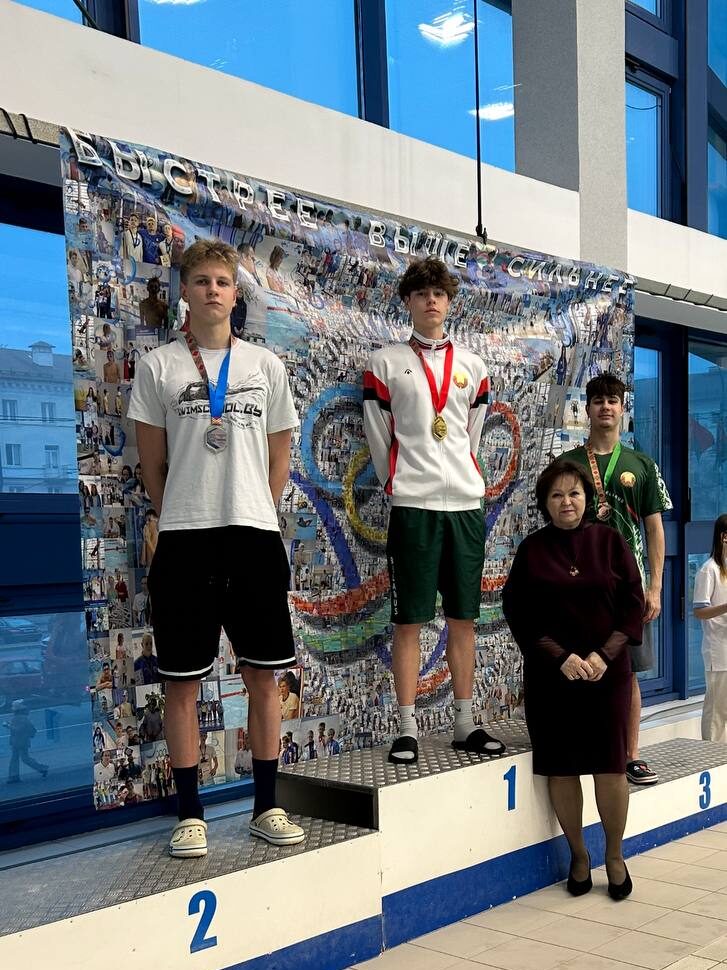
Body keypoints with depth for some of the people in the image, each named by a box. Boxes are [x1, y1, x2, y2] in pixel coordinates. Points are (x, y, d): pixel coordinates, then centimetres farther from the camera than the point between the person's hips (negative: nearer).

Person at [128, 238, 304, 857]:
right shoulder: (159, 367, 3)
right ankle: (190, 815, 14)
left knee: (264, 676, 6)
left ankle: (267, 807, 18)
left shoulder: (266, 366, 9)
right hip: (184, 539, -2)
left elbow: (279, 457, 12)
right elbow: (153, 463, 5)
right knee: (182, 681, 2)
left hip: (256, 535, 2)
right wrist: (181, 518, 4)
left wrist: (257, 516, 7)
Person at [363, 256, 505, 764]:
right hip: (413, 505, -3)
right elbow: (380, 439, 3)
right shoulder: (385, 363, 4)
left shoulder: (472, 366, 14)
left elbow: (471, 436, 16)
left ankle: (465, 724, 16)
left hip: (466, 502, 4)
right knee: (409, 620, -2)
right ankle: (407, 729, 4)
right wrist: (398, 486, 3)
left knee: (464, 617, 7)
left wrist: (461, 479, 10)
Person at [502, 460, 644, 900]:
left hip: (608, 672, 0)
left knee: (611, 766, 0)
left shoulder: (611, 542, 4)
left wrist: (604, 655, -11)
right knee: (561, 768, 4)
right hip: (551, 675, 0)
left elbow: (633, 604, 1)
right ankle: (578, 855, 21)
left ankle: (615, 856, 19)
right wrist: (561, 657, -12)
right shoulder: (532, 550, 3)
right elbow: (520, 614, -1)